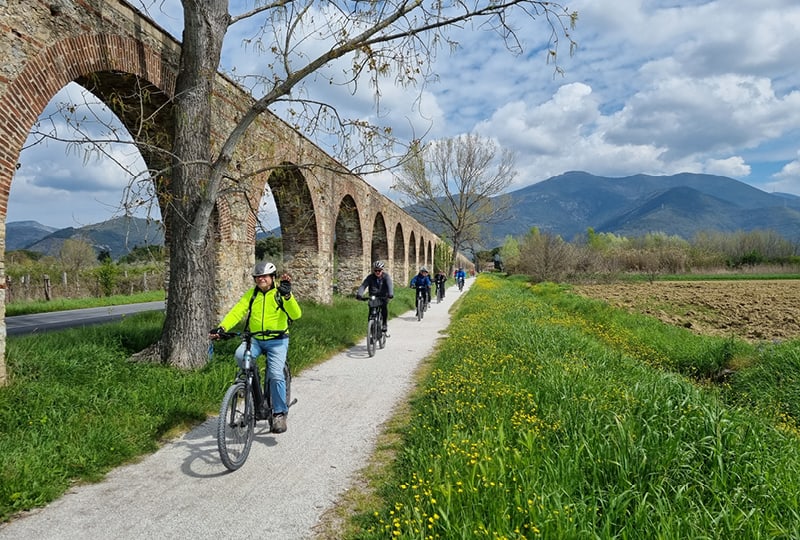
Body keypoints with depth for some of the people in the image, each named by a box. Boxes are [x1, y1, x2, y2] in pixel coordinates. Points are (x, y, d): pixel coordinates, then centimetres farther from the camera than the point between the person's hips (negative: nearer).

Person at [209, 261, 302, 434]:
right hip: (255, 339, 3)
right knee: (240, 355, -27)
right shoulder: (251, 294, 6)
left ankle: (280, 413, 1)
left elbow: (296, 314, -19)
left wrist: (287, 295, -34)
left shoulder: (280, 293, -5)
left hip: (277, 341, -3)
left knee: (276, 375, -17)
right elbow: (237, 312, -6)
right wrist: (221, 328, -23)